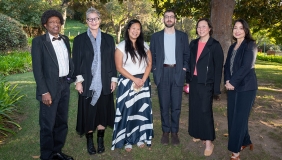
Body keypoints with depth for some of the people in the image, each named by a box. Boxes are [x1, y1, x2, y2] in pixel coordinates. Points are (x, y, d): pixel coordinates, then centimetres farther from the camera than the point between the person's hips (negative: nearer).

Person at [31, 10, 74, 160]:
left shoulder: (65, 40, 10)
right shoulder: (38, 41, -7)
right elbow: (37, 68, -11)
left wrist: (72, 74, 1)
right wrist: (44, 92, -16)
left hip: (64, 85, 6)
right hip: (50, 87, -6)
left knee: (62, 122, 15)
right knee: (47, 124, 5)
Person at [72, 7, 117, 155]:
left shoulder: (108, 39, 8)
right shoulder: (79, 39, 3)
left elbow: (112, 61, 7)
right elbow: (76, 62, -1)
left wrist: (114, 79, 1)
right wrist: (78, 80, -9)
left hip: (104, 83, 2)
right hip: (87, 83, -1)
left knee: (103, 111, 10)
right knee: (88, 113, 7)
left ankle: (100, 140, 27)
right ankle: (90, 141, 24)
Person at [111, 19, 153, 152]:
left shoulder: (144, 45, 8)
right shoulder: (121, 46, -3)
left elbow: (149, 64, 5)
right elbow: (119, 67, -8)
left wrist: (143, 80, -9)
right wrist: (134, 79, -14)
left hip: (143, 82, 3)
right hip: (127, 82, -3)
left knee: (142, 110, 6)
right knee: (128, 111, 1)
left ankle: (140, 138, 20)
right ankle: (127, 140, 12)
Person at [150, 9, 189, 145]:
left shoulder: (183, 36, 8)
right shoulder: (156, 36, 7)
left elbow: (187, 54, 8)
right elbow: (152, 55, 7)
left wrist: (184, 68, -4)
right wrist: (155, 69, -3)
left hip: (177, 72, 0)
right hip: (162, 73, 0)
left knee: (176, 105, 4)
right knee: (164, 105, 6)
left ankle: (174, 132, 17)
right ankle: (165, 131, 19)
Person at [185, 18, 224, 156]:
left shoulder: (215, 45, -6)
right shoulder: (193, 44, 9)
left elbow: (218, 67, -8)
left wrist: (216, 87, -12)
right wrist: (188, 80, 9)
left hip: (206, 83, -5)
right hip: (194, 81, 5)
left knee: (205, 110, -5)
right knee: (195, 109, 10)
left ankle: (209, 141, 4)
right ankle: (199, 134, 27)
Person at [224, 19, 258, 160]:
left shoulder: (250, 45, -7)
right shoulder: (232, 47, 14)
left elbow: (246, 67, -17)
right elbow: (227, 65, 9)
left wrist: (232, 82, -16)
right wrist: (227, 81, -8)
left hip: (246, 87, -7)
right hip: (232, 86, 7)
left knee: (239, 117, -2)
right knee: (232, 116, 10)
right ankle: (245, 142, 29)